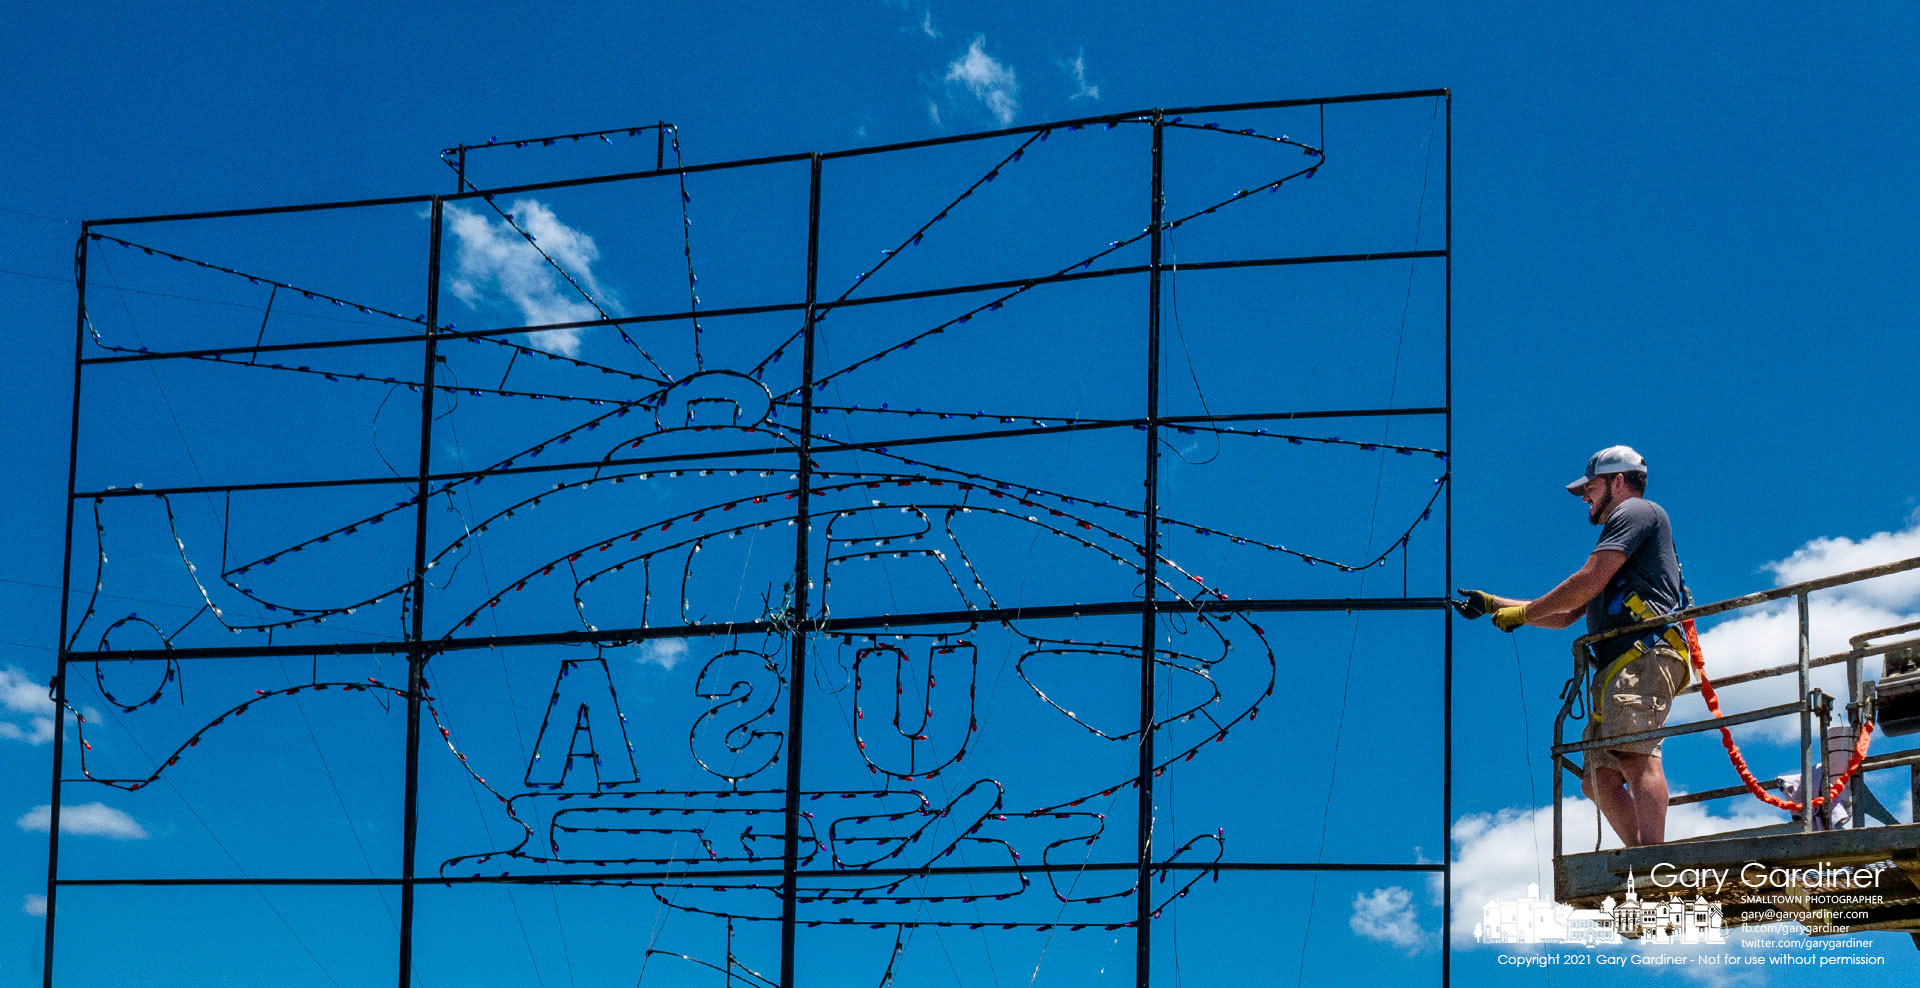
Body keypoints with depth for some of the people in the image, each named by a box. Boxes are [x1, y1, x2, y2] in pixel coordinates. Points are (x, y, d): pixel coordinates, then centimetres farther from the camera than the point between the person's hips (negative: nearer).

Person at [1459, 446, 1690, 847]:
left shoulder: (1637, 512, 7)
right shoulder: (1617, 535, 37)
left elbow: (1588, 582, -5)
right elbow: (1565, 615, 37)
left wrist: (1522, 613, 3)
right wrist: (1494, 604, 35)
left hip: (1644, 654, -10)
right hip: (1615, 667, 10)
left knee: (1634, 755, -26)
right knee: (1599, 779, 0)